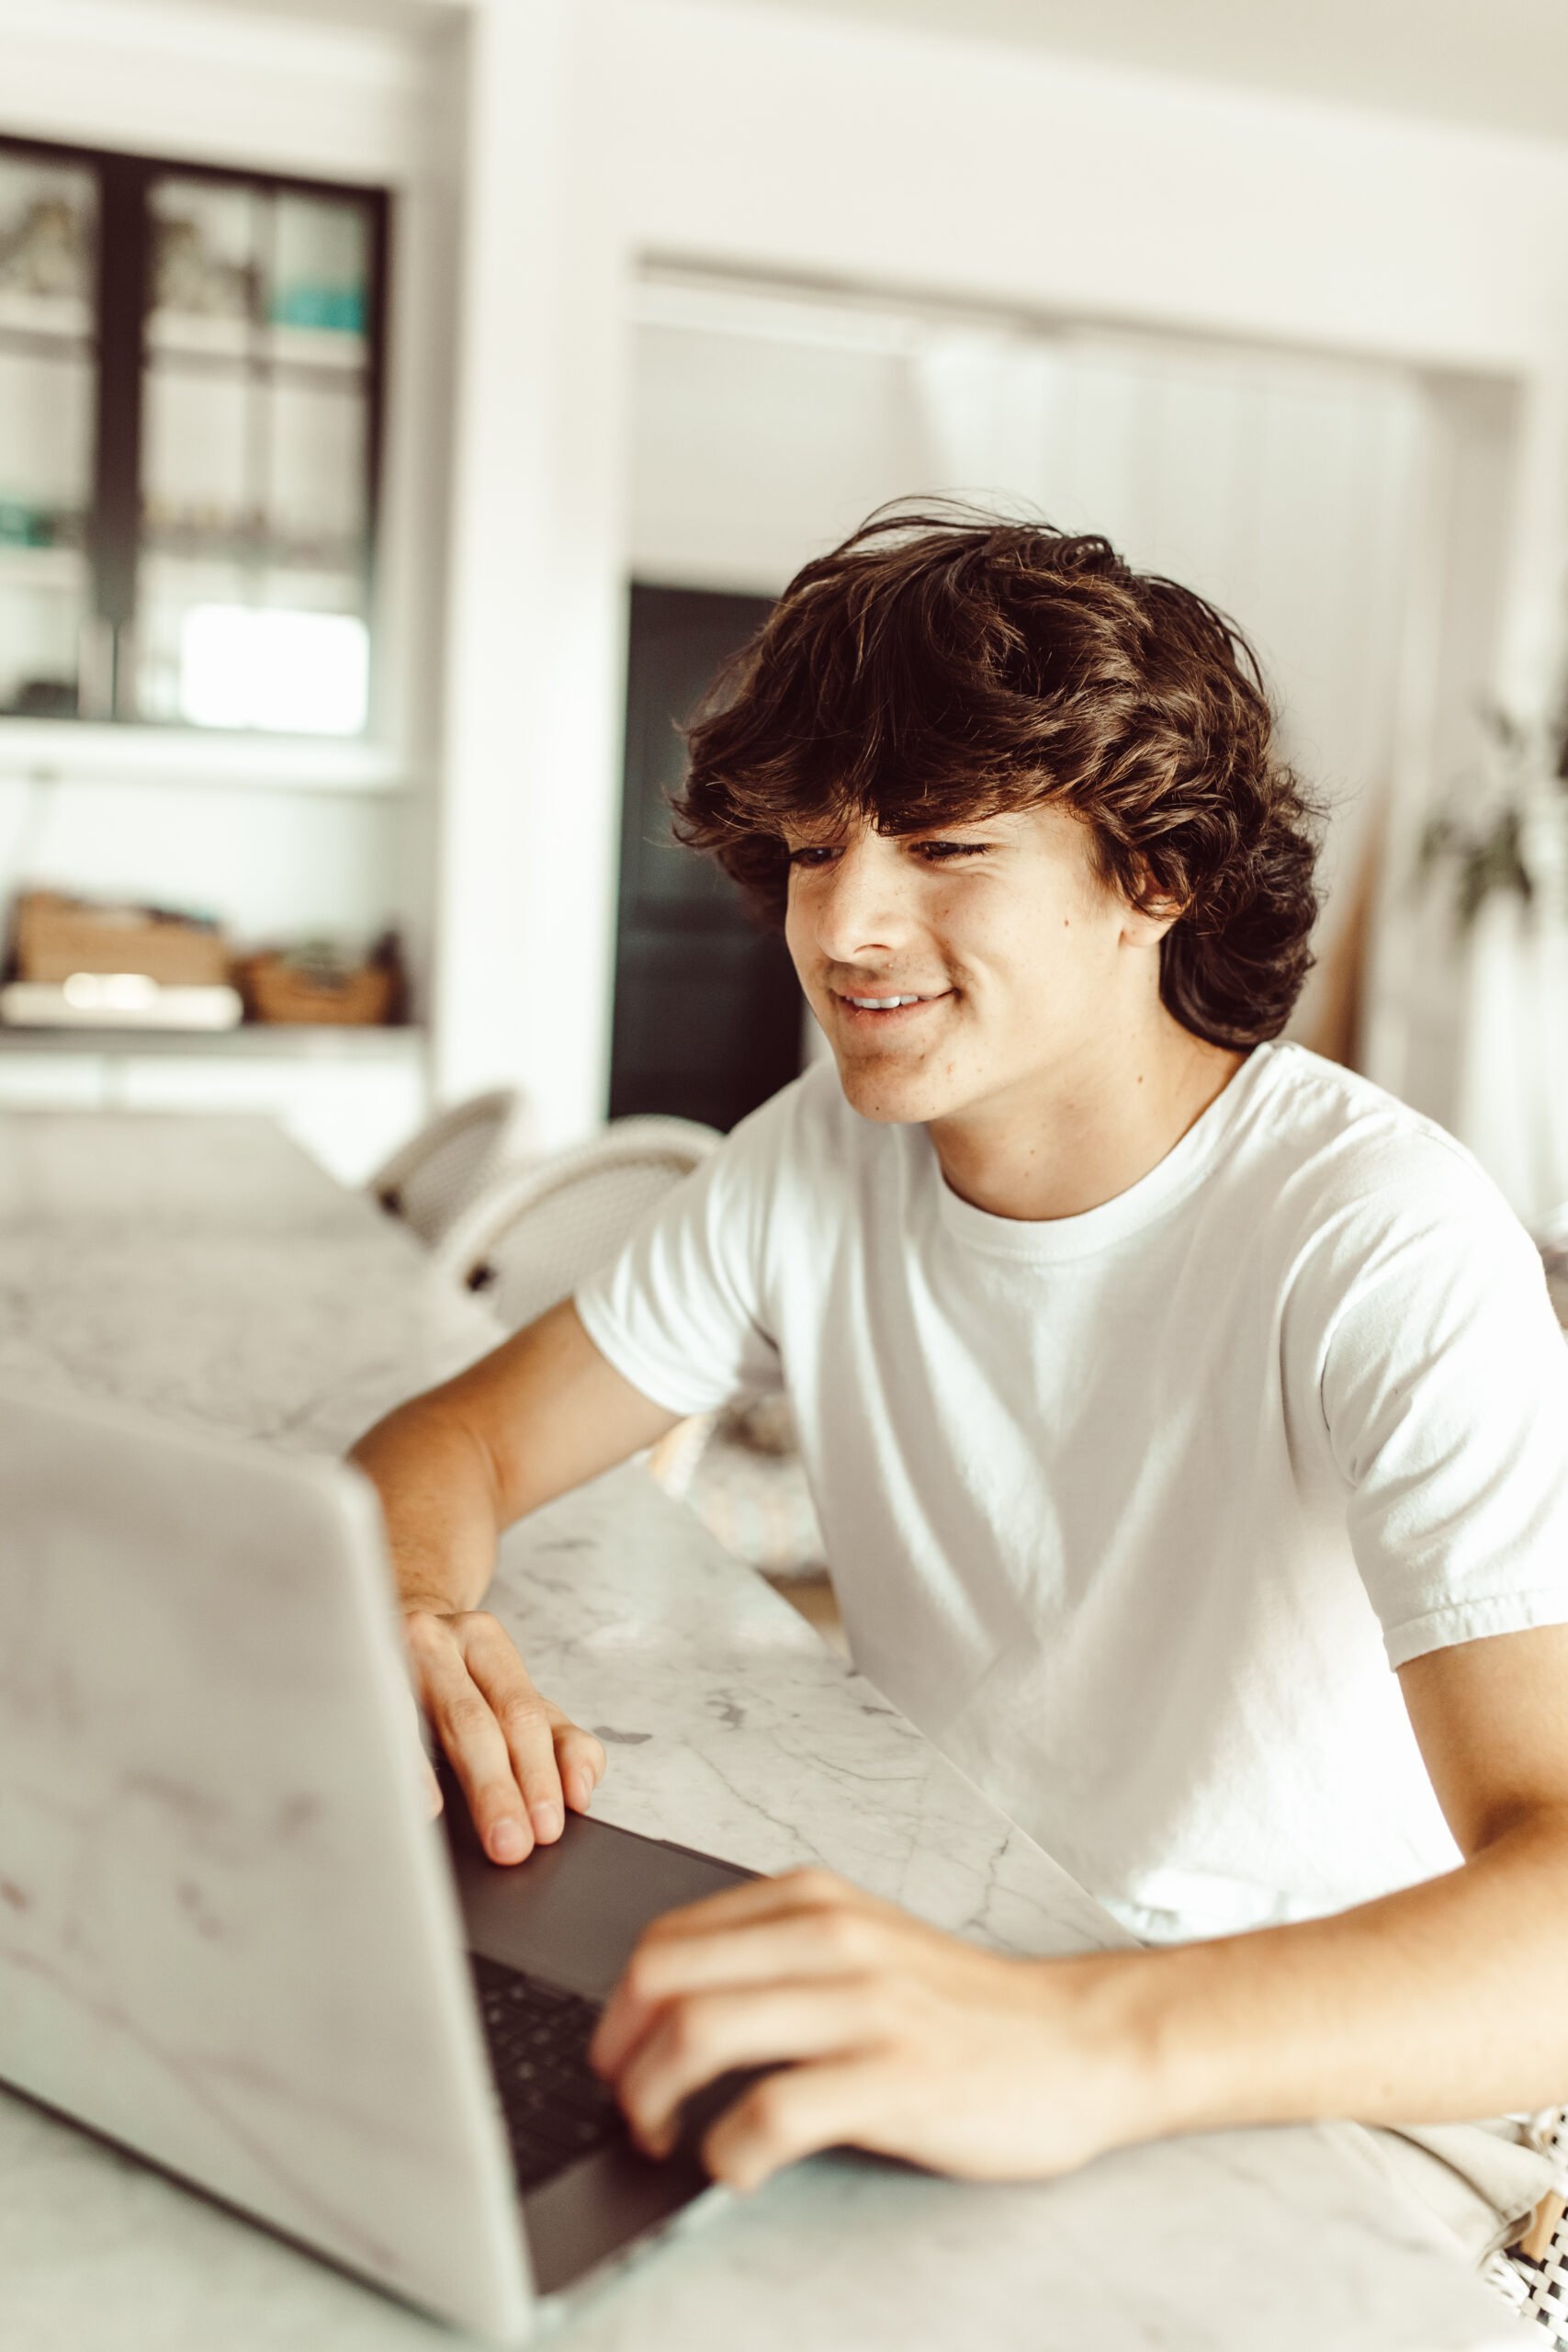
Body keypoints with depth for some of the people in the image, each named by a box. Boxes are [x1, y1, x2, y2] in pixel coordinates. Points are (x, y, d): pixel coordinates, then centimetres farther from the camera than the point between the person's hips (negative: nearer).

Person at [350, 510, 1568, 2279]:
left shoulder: (1383, 1248, -23)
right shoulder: (824, 1158, -5)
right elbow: (454, 1442, -1)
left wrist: (1086, 2044, -51)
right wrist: (409, 1618, -24)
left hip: (1341, 2083, -4)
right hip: (927, 1966, 5)